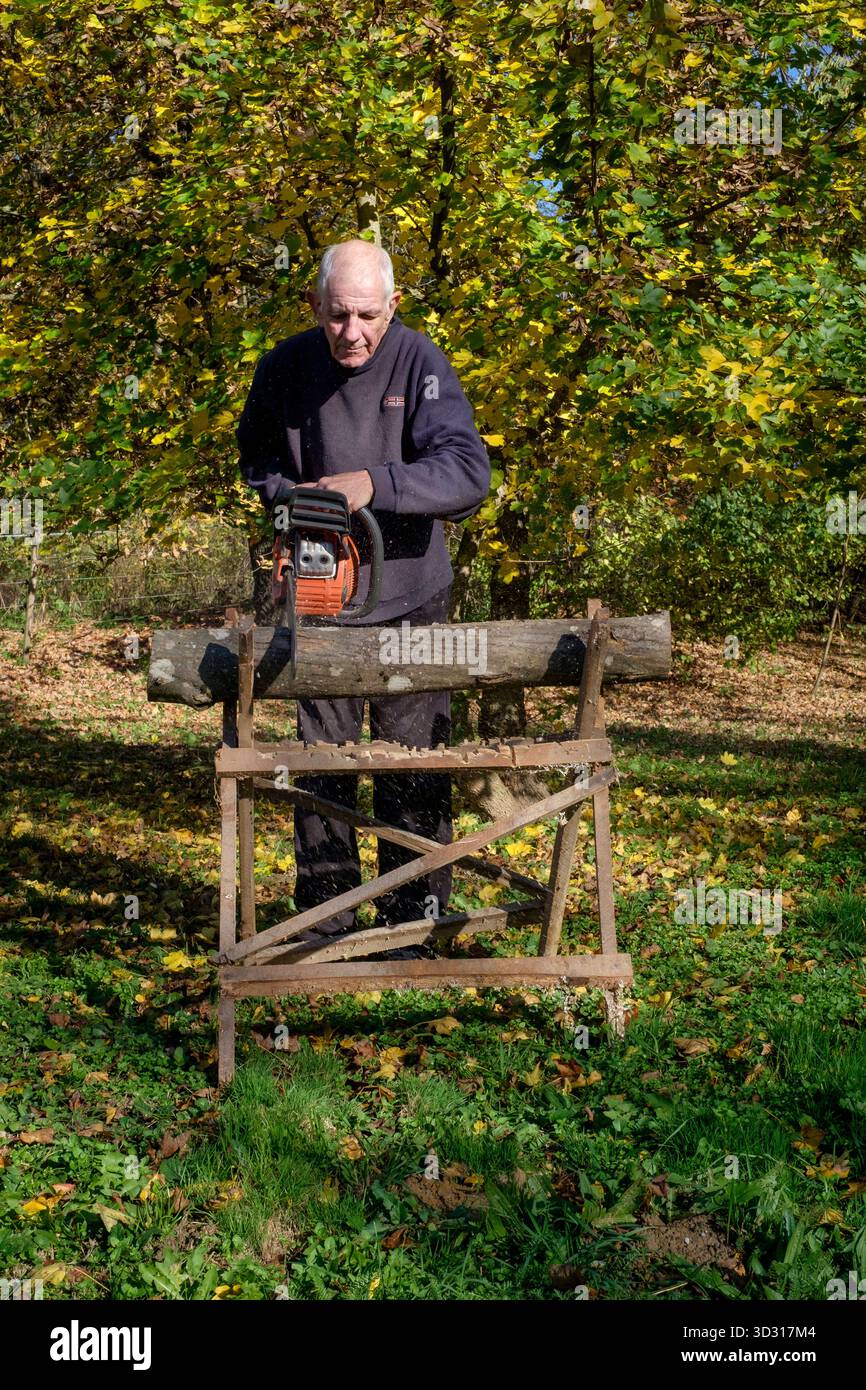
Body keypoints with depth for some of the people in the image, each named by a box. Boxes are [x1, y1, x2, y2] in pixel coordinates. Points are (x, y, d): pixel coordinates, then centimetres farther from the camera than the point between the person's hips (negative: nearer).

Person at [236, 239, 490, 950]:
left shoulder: (421, 364, -13)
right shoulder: (286, 367, -2)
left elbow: (468, 471, -24)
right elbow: (257, 452, 15)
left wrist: (374, 483, -35)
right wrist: (288, 497, -5)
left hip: (409, 603, -3)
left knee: (413, 767, 3)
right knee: (321, 759, 9)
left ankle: (414, 919, 14)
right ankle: (324, 916, 21)